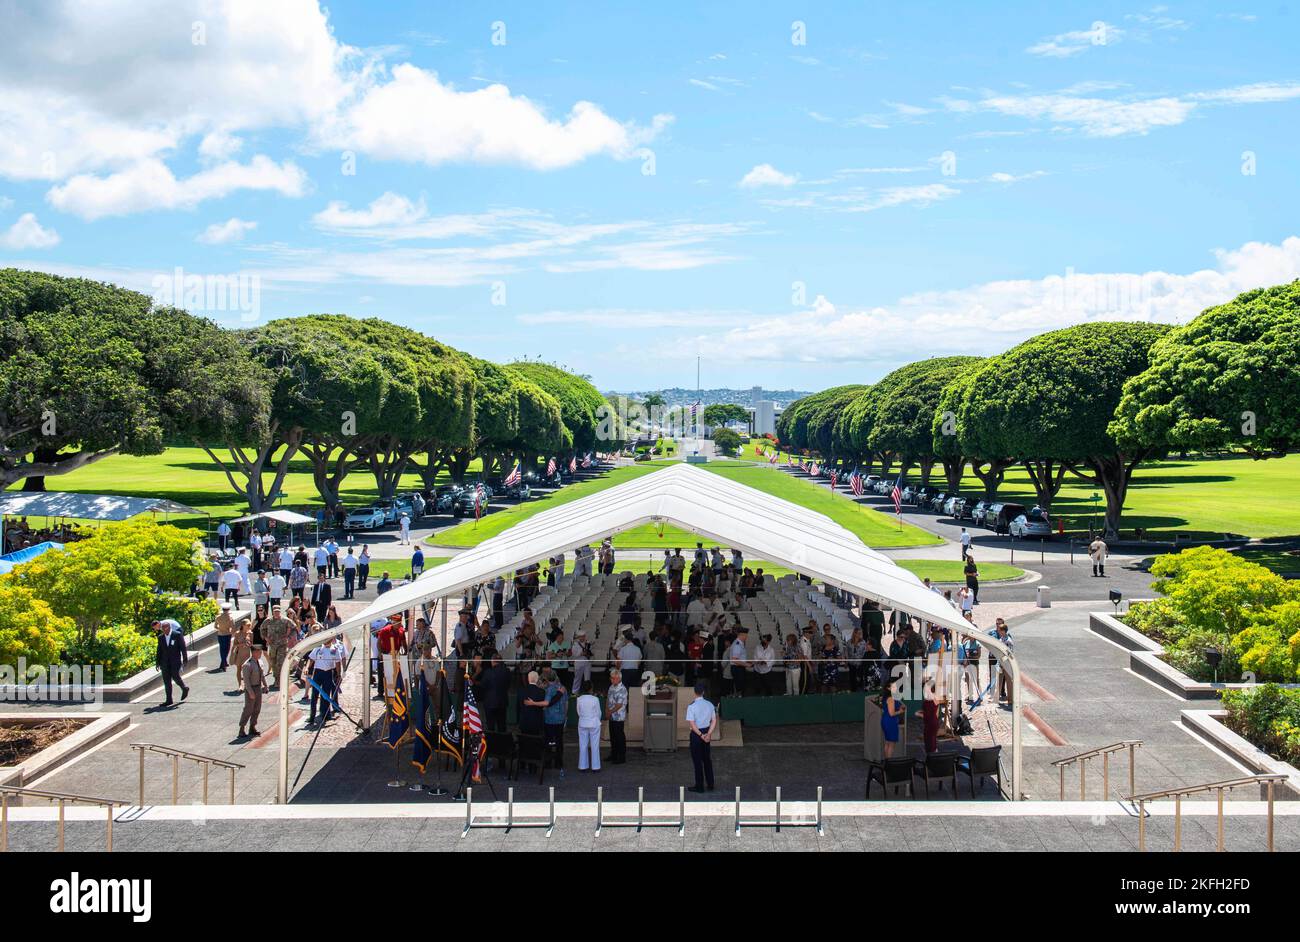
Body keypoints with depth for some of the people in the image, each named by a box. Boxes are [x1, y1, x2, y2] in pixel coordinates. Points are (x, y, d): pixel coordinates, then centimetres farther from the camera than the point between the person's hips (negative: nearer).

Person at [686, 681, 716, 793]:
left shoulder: (692, 706, -18)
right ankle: (710, 784, 24)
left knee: (697, 761, 4)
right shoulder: (709, 705, -2)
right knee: (707, 759, 18)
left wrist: (700, 735, -15)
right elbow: (714, 720, -1)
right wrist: (708, 734, -6)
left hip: (696, 734, -5)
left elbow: (692, 724, -21)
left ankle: (699, 787, 10)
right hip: (707, 732, 5)